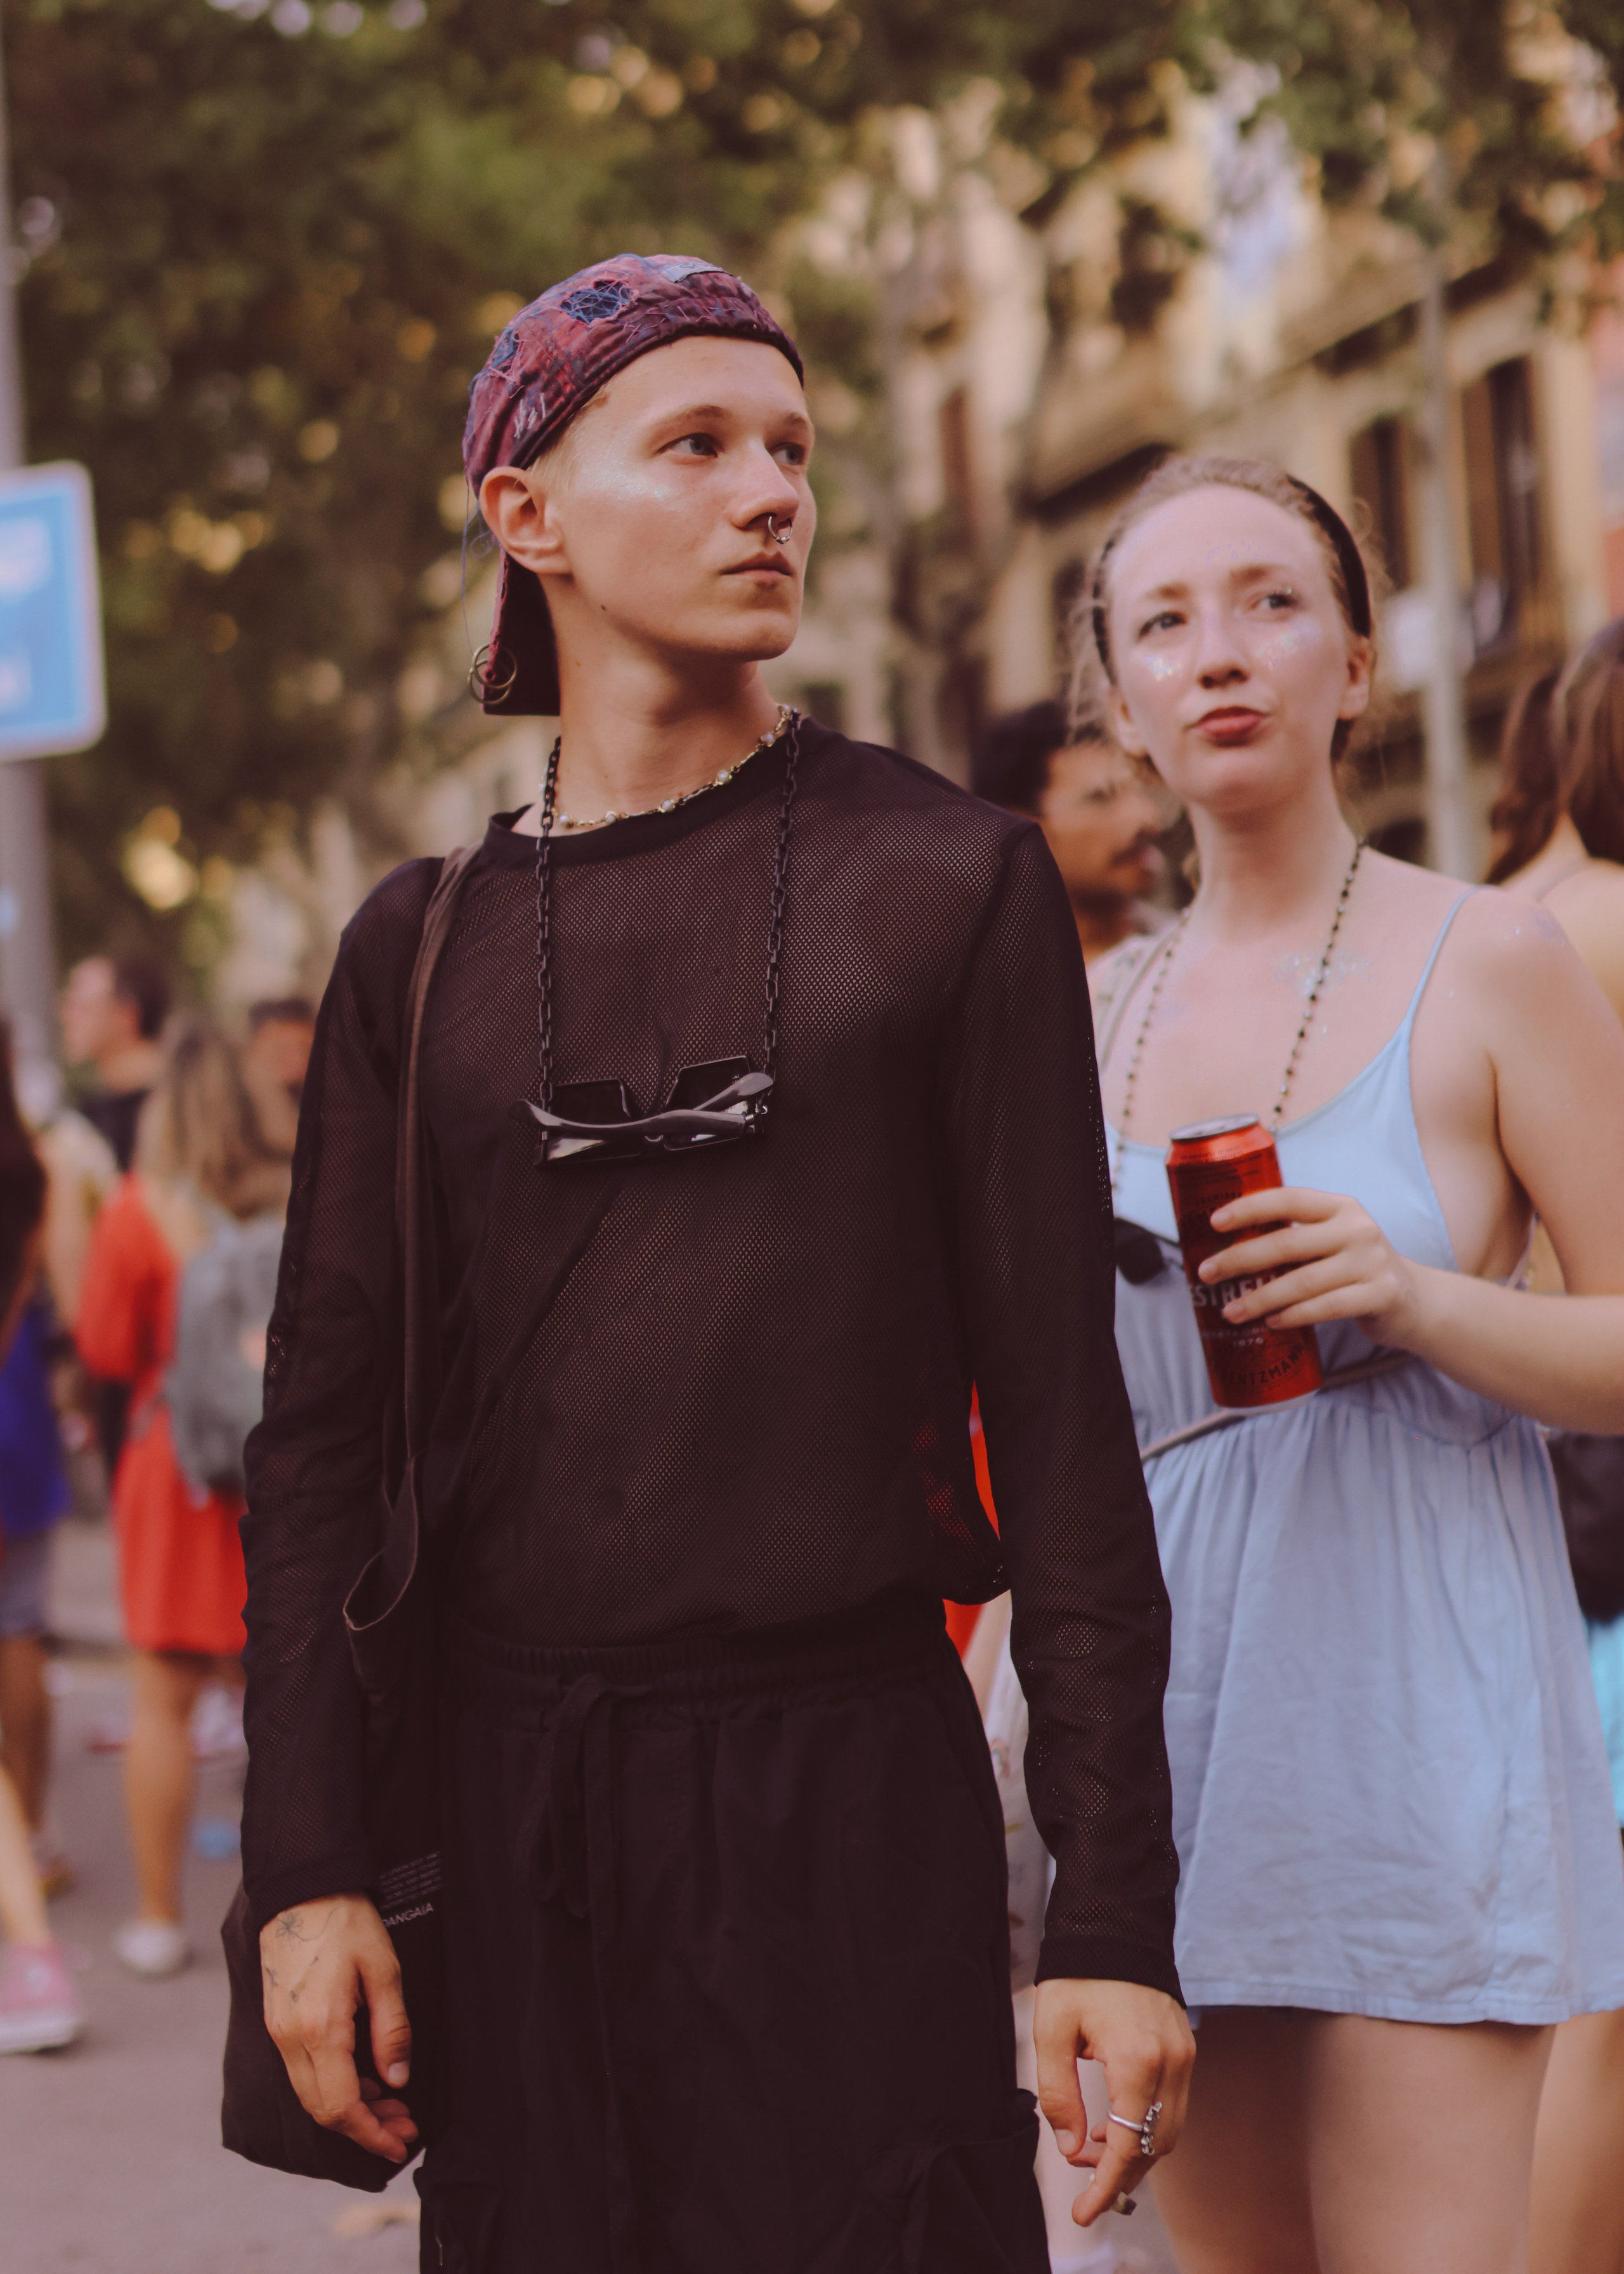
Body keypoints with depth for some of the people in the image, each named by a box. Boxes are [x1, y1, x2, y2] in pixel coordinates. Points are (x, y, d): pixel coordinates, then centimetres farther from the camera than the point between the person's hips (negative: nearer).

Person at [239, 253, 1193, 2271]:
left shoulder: (947, 882, 1)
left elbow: (1057, 1405, -2)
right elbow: (321, 1417, 7)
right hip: (512, 1793, 2)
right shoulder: (421, 944, 8)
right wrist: (306, 1863, -3)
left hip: (856, 1781, -2)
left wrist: (1117, 1913, -7)